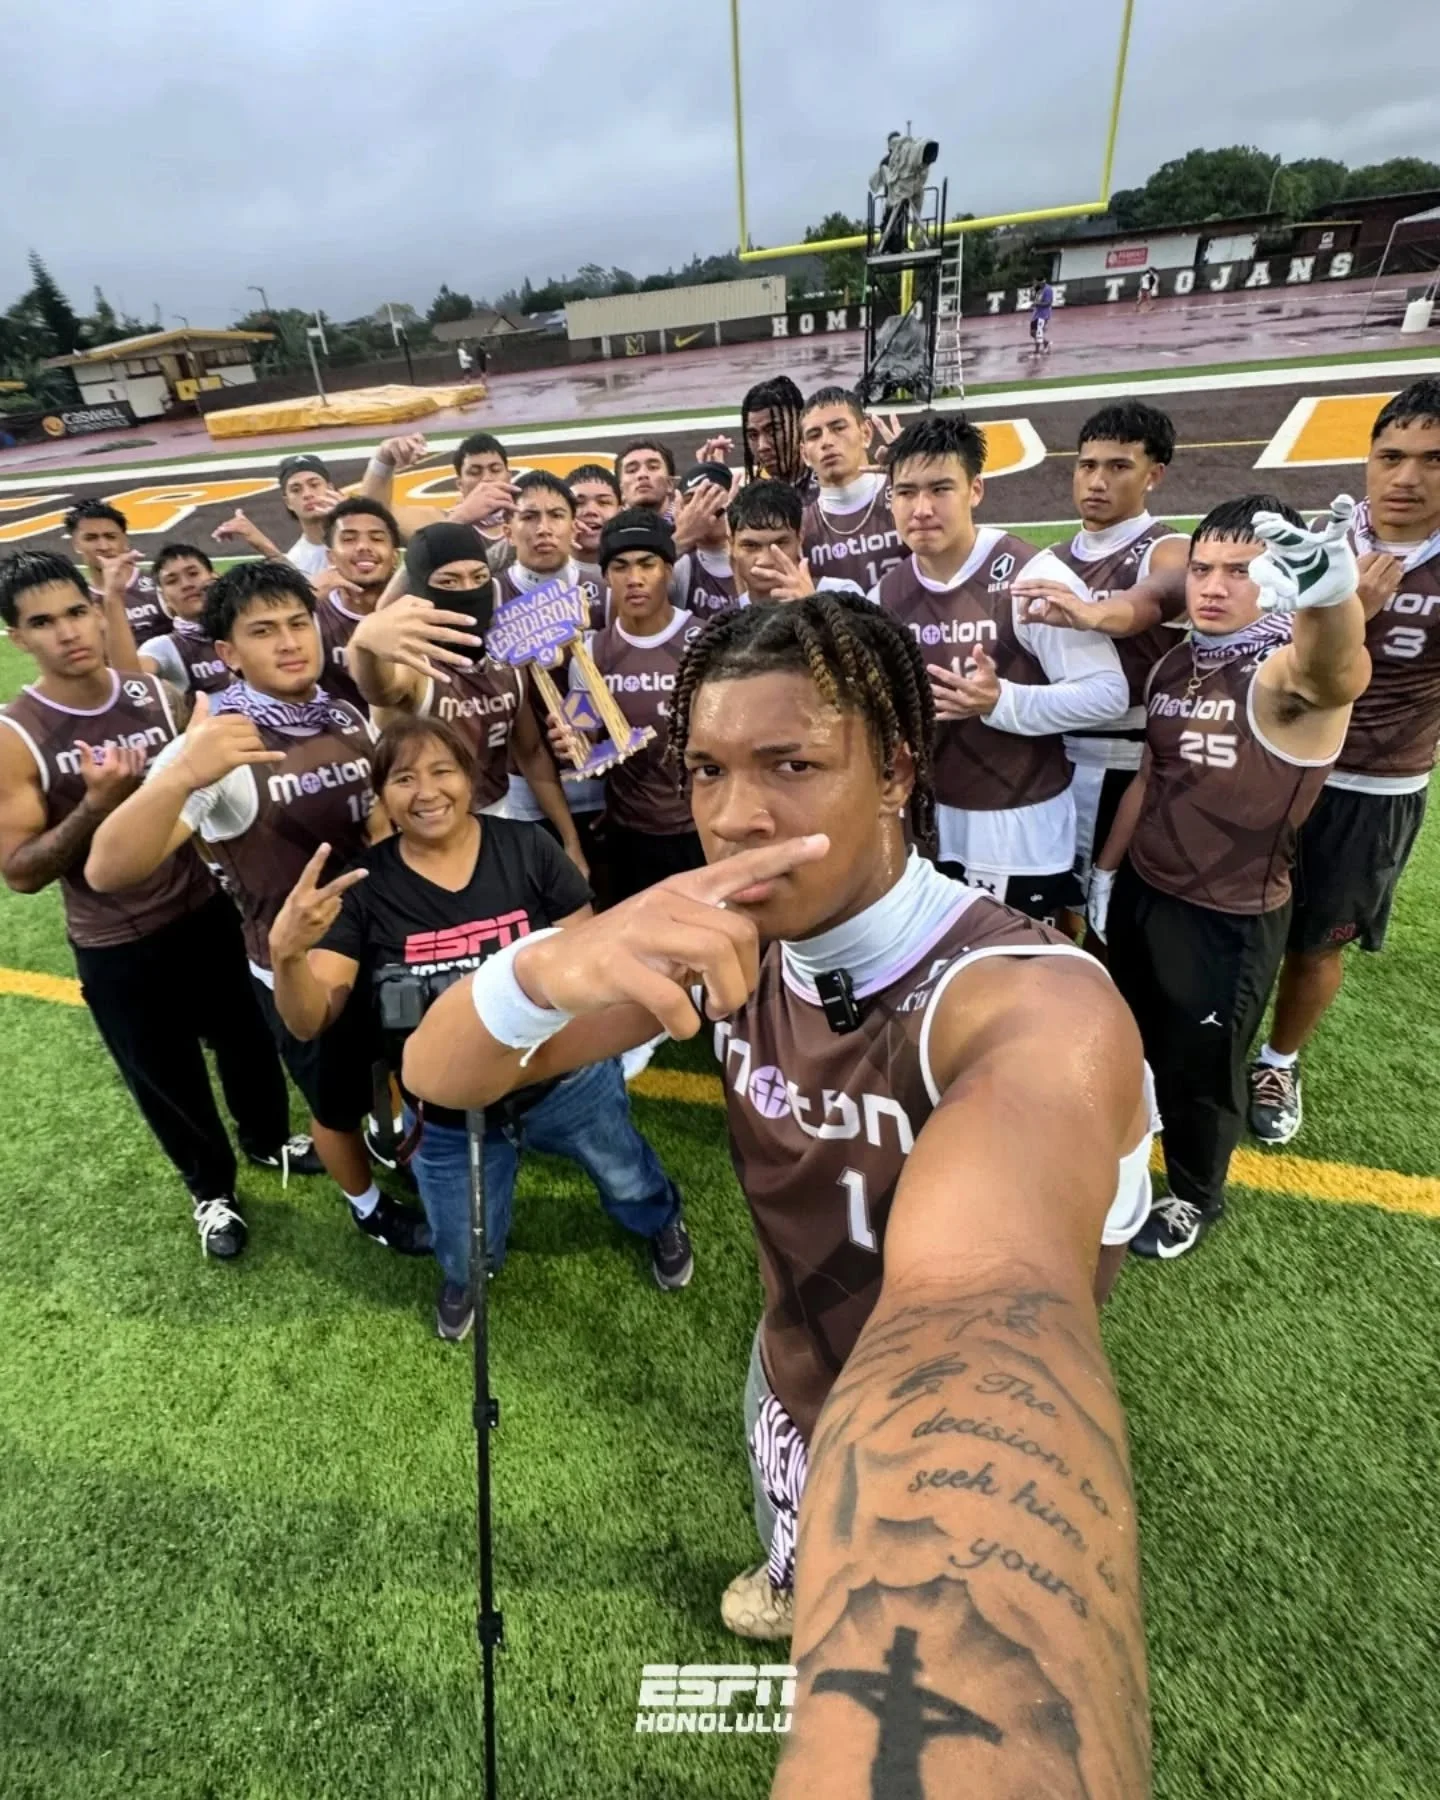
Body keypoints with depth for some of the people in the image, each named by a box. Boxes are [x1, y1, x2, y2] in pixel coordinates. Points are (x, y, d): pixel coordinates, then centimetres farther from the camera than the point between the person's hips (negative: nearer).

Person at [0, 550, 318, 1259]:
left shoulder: (156, 693, -5)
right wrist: (96, 805, -29)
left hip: (206, 910, 3)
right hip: (116, 949, -3)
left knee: (247, 1039, 21)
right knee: (167, 1078, 16)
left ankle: (268, 1139, 50)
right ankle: (211, 1188, 42)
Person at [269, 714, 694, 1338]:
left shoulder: (527, 848, -15)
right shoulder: (363, 887, -15)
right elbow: (309, 1021, -19)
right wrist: (287, 952, -40)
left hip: (567, 1078, 0)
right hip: (447, 1113, 1)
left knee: (631, 1184, 26)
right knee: (463, 1258, 23)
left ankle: (662, 1222, 66)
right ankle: (461, 1278, 65)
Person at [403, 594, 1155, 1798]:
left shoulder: (1037, 1001, -37)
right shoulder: (732, 946, -18)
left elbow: (981, 1295, -57)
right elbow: (437, 1075, -20)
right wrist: (547, 968, -44)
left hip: (958, 1462, -5)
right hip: (793, 1377, 6)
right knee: (810, 1567, 36)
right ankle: (803, 1591, 71)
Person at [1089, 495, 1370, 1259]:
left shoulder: (1290, 672, -20)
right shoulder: (1173, 665, 1)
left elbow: (1336, 670, -46)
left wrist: (1330, 594, -68)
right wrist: (1106, 868, 14)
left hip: (1229, 916, -6)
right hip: (1142, 889, 6)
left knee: (1199, 1065, 13)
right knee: (1133, 1036, 26)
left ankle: (1195, 1197, 41)